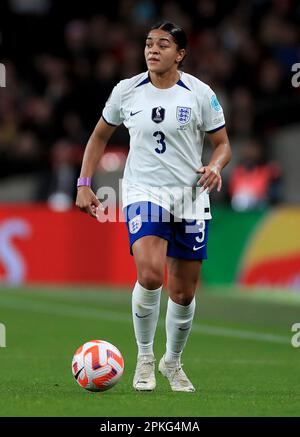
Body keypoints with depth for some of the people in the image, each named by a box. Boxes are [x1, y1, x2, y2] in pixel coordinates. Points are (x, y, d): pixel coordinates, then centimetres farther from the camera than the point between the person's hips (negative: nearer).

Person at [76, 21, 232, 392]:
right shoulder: (126, 91, 1)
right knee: (150, 275, -25)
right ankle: (144, 358, -5)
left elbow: (223, 143, 6)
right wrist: (84, 184, 7)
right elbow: (100, 136, 15)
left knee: (184, 292, 7)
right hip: (144, 194, -1)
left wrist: (215, 166, -16)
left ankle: (173, 362, 32)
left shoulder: (200, 94, -3)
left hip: (190, 198, 1)